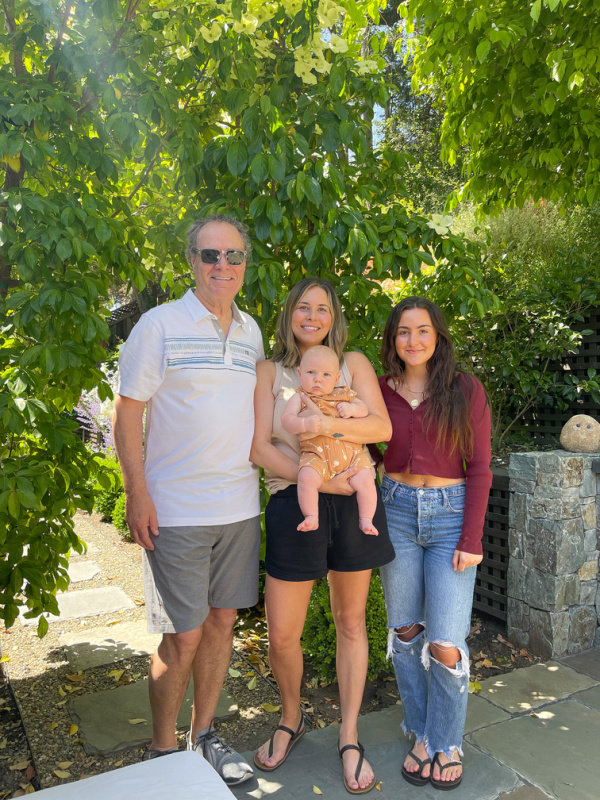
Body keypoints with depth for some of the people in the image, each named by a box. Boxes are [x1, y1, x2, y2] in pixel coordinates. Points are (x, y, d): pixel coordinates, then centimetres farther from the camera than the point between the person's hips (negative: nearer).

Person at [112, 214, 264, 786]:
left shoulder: (251, 331, 10)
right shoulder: (160, 325, -7)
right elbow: (126, 414, -7)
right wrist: (137, 493, -13)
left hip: (240, 507, 5)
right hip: (177, 511, -5)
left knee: (222, 622, 14)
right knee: (183, 636, 2)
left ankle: (204, 736, 35)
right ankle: (162, 752, 25)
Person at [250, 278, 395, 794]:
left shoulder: (354, 364, 7)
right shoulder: (269, 372, 4)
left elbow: (383, 427, -4)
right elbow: (260, 447, -5)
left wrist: (329, 425, -20)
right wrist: (318, 480, -15)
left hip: (352, 504, 1)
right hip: (294, 505, -1)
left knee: (351, 623, 12)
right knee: (281, 633, 3)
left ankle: (350, 738, 30)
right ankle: (291, 720, 34)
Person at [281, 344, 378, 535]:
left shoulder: (344, 394, 19)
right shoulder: (300, 397, 10)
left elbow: (365, 409, 19)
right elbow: (286, 419, -2)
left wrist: (352, 408, -4)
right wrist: (305, 424, -22)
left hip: (350, 451, 3)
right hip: (317, 453, -2)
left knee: (365, 480, -16)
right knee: (307, 477, -29)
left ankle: (366, 520, 4)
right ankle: (311, 518, -12)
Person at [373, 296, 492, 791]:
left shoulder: (466, 391, -3)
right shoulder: (380, 391, 3)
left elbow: (479, 468, -3)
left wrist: (472, 540, -8)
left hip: (451, 515, -2)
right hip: (396, 512, 2)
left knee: (445, 643, -5)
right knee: (406, 631, 10)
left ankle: (447, 742, 21)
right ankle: (422, 735, 30)